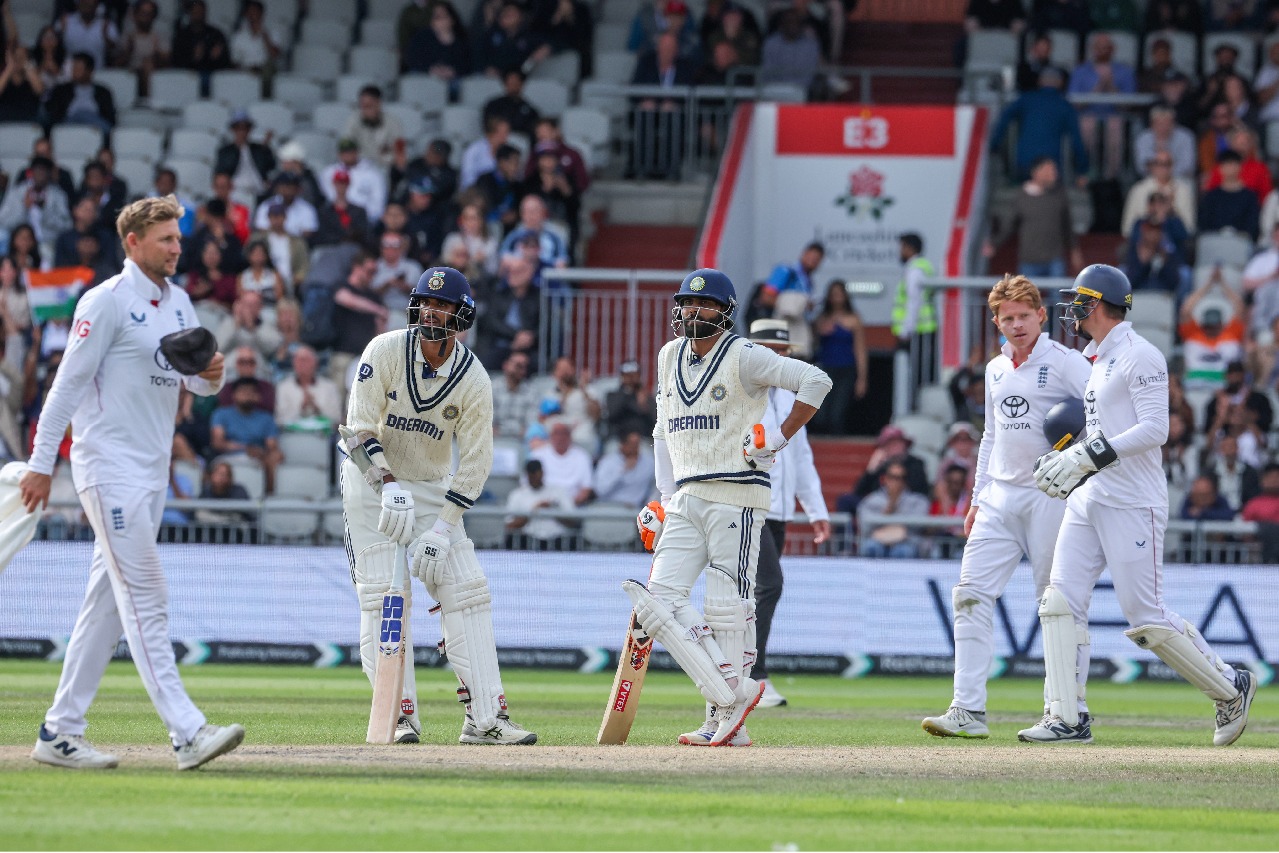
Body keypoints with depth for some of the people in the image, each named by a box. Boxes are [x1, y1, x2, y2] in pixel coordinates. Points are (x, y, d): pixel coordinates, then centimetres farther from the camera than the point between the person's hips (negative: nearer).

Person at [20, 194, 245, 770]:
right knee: (144, 595, -13)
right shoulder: (107, 301, -10)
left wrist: (212, 374, -8)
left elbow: (197, 382, 16)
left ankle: (60, 733, 13)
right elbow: (69, 382, -11)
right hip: (108, 465, -9)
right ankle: (187, 732, -20)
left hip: (153, 467, 9)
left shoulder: (178, 303, 14)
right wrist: (41, 464, -14)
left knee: (108, 603, 9)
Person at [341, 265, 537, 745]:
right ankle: (401, 717, -9)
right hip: (371, 478, -2)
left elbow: (474, 464, -10)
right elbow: (361, 427, -18)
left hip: (432, 488, 2)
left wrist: (441, 529, -17)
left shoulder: (473, 381, -12)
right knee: (383, 595, -11)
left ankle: (485, 718, -8)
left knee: (466, 589, -8)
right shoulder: (385, 352, -16)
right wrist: (391, 486, -32)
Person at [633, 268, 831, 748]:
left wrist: (779, 438, -13)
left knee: (727, 609, -8)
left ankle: (727, 722, -3)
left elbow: (815, 381, -12)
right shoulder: (670, 358, 16)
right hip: (686, 501, 7)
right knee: (661, 597, -6)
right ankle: (732, 694, -3)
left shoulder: (744, 357, -6)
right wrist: (665, 496, 16)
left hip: (735, 497, -7)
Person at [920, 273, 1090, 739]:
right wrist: (977, 498, 20)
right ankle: (968, 710, -8)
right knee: (972, 594, -5)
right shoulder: (996, 370, 17)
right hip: (1000, 498, 7)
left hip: (1050, 495, -7)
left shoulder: (1065, 363, -5)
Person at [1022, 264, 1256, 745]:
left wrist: (1087, 456, -23)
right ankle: (1068, 719, -4)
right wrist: (1068, 461, 11)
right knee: (1061, 601, -3)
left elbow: (1155, 429, -20)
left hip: (1132, 503, -9)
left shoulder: (1140, 356, -10)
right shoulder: (1100, 361, 20)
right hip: (1088, 501, 9)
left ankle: (1230, 686, 10)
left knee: (1146, 618, -7)